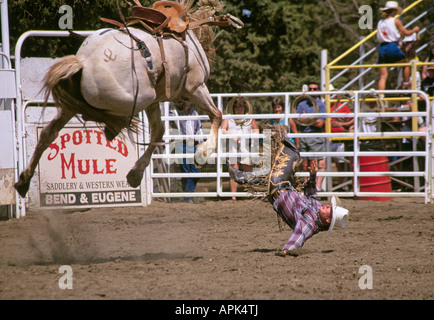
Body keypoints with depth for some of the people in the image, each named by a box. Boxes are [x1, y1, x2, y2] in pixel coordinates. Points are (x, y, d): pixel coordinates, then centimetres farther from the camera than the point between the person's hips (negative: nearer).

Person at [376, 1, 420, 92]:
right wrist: (415, 30, 21)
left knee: (383, 76, 2)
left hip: (382, 48, 5)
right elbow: (407, 33, 1)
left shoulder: (380, 22, 13)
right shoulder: (395, 21, -3)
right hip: (392, 47, -5)